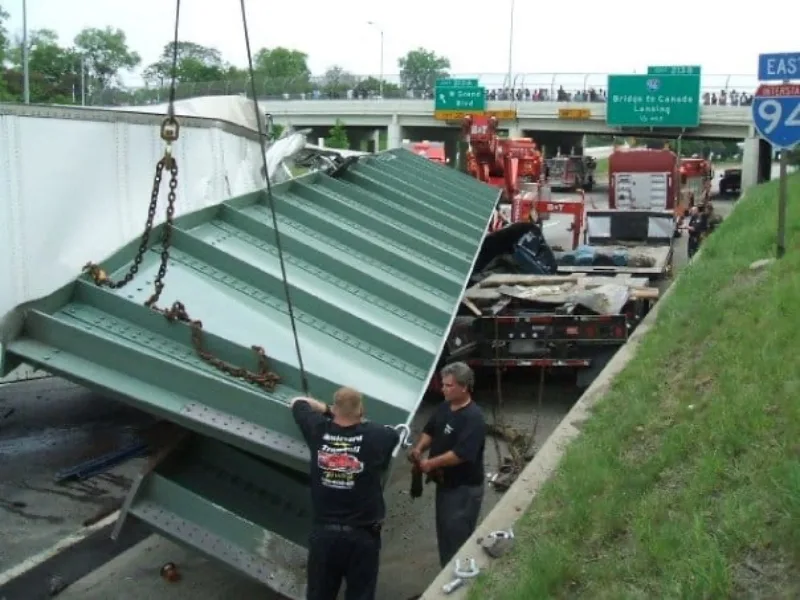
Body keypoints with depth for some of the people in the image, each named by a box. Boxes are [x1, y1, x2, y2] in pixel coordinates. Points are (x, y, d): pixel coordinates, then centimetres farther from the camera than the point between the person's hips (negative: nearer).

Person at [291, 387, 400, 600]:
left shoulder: (319, 430, -5)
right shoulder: (375, 436, -8)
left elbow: (298, 402, 12)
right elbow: (395, 433, 15)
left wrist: (327, 409, 18)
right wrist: (361, 421, 20)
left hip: (323, 531, 2)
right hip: (362, 534, -2)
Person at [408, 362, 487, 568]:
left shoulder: (473, 418, -24)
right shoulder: (444, 408, 3)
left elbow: (461, 454, -30)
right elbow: (429, 431, 16)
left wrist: (430, 463, -23)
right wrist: (419, 448, -4)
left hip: (465, 488, -9)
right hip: (444, 483, 9)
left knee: (458, 538, -2)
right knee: (444, 533, 18)